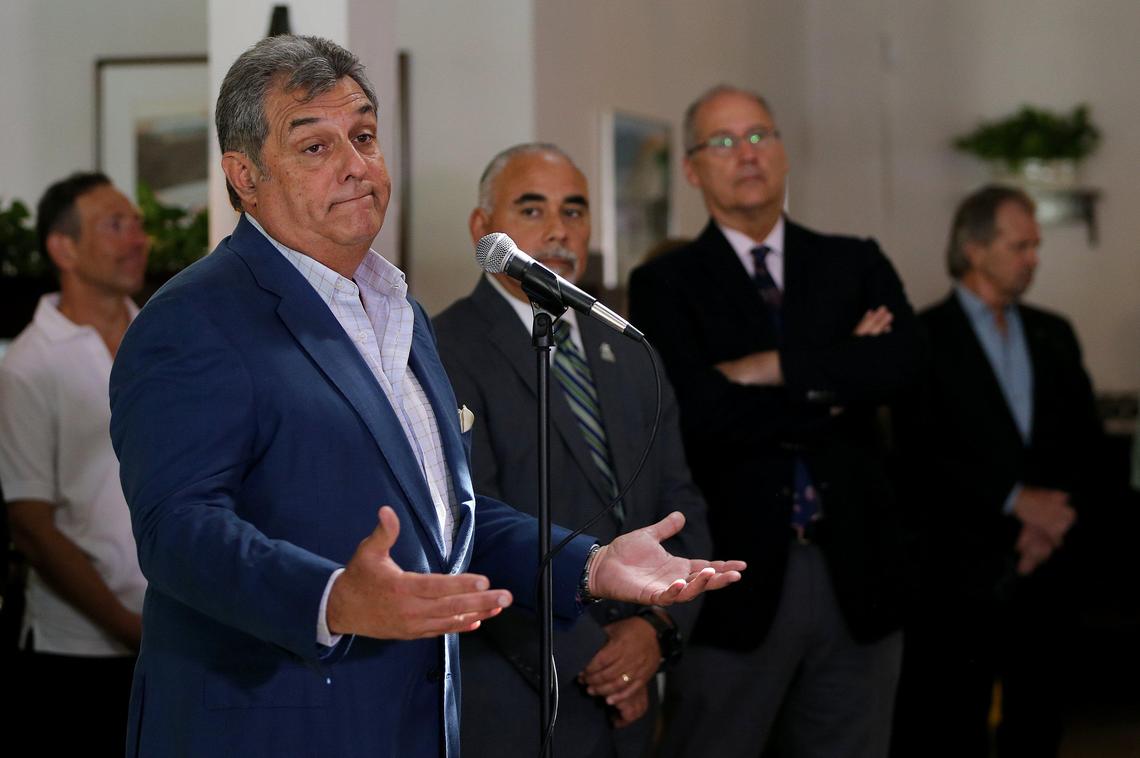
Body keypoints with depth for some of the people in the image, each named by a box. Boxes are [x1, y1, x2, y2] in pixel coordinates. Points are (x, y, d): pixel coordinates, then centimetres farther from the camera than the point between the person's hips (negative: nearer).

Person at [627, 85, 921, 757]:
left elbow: (902, 362, -9)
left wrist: (775, 368, -14)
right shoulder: (665, 285, 0)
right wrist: (837, 381, -8)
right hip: (736, 580, -3)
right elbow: (701, 412, -15)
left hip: (856, 574, 3)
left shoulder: (856, 264, 10)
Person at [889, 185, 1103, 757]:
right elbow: (919, 453, -12)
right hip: (961, 568, -5)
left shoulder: (1054, 335, 15)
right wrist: (1014, 499, -15)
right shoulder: (926, 338, -3)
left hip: (1042, 564, 5)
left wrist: (1057, 515, -4)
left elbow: (1086, 440, 12)